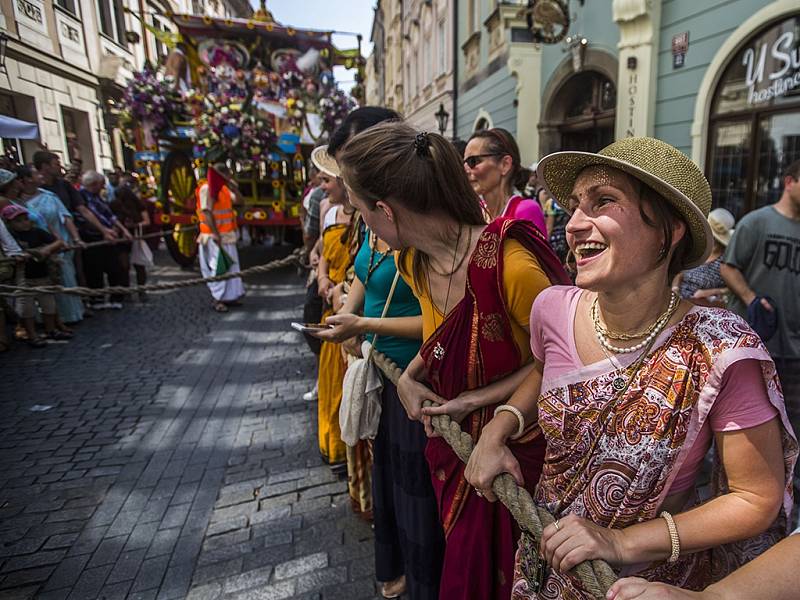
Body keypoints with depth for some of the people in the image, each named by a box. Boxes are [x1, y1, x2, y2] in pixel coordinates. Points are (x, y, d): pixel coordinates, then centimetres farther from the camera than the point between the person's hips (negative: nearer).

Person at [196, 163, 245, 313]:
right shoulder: (207, 188, -14)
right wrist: (216, 234, -24)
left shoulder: (223, 188, 12)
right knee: (218, 266, -4)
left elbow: (237, 200, 12)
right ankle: (216, 299, 6)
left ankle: (227, 296, 23)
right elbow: (206, 213, -21)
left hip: (227, 234, 9)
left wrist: (231, 184, 3)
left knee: (230, 265, 13)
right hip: (215, 235, -9)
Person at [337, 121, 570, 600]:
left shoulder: (511, 264, -31)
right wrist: (409, 376, -6)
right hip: (452, 440, 6)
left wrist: (476, 400, -20)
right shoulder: (414, 261, -7)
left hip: (516, 448, -6)